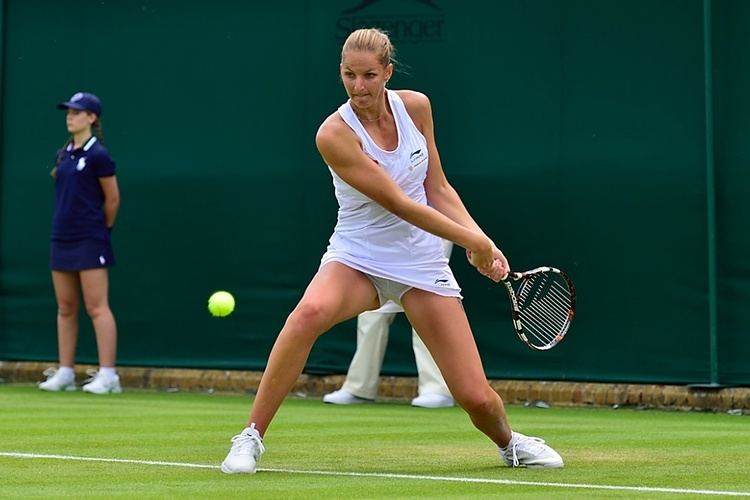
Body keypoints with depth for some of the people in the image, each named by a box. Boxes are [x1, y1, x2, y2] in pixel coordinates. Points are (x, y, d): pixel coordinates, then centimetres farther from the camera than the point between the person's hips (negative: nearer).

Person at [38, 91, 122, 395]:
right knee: (65, 308, 9)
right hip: (62, 239, 8)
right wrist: (67, 224, 15)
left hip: (90, 241, -7)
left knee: (96, 307, -8)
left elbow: (112, 200, -4)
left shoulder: (97, 155, -9)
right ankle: (65, 373, 15)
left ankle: (107, 375, -7)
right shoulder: (63, 154, 12)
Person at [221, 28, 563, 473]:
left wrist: (483, 241, -8)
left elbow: (437, 189, 4)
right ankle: (252, 438, -25)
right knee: (310, 312, -38)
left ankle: (509, 442, 33)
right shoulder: (335, 134, -19)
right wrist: (473, 241, -16)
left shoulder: (416, 106, -5)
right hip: (356, 257, -3)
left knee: (476, 396, -5)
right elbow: (399, 204, -20)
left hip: (422, 262, 3)